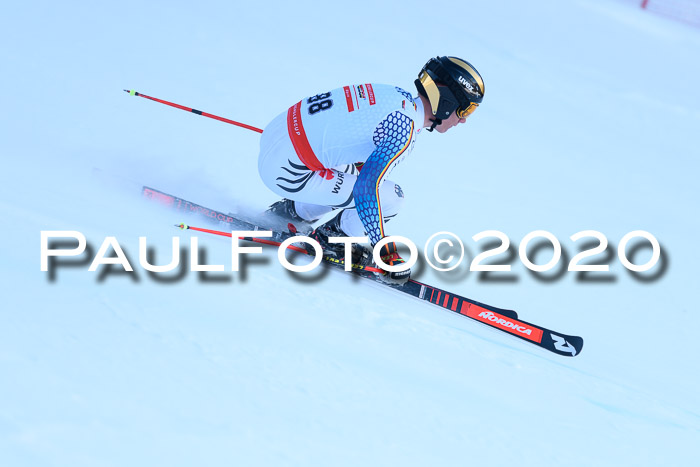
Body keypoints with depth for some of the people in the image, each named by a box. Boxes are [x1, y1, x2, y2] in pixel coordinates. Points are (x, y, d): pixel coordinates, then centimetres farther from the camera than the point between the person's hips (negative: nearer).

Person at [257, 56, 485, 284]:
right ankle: (328, 238, 10)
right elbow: (367, 187, -27)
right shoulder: (405, 131, -20)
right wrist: (385, 252, -22)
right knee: (391, 197, -10)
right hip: (285, 172, -9)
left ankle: (293, 212, 29)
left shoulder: (397, 95, 7)